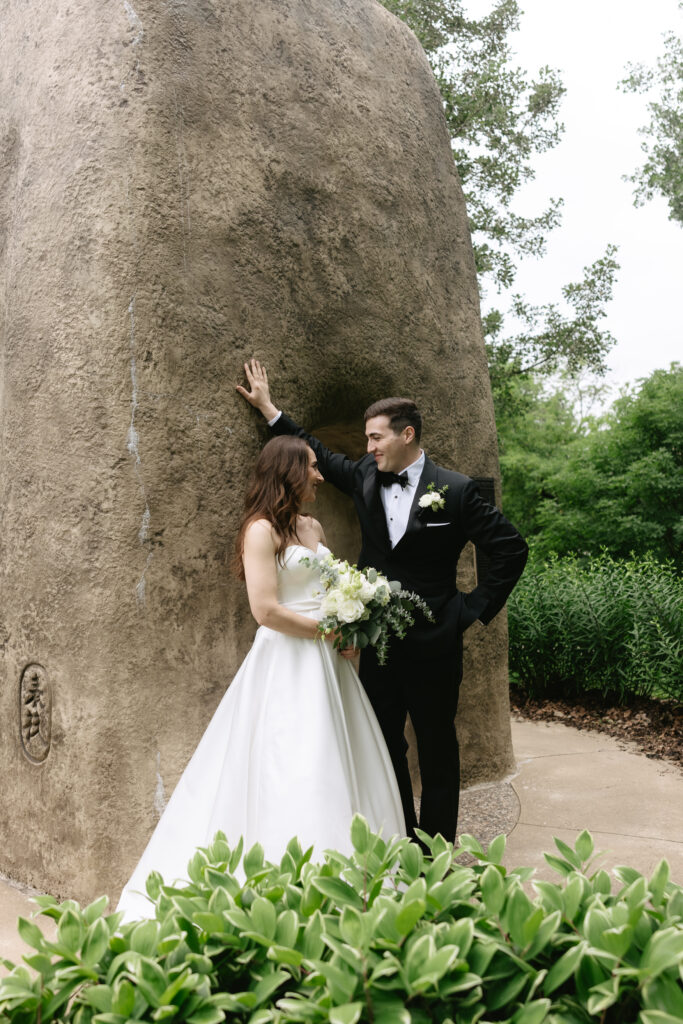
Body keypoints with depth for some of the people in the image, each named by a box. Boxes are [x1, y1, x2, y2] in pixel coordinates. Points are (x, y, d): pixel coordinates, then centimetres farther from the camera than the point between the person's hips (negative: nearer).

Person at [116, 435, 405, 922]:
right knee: (293, 769, -4)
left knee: (338, 765, 10)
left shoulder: (314, 527, 14)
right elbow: (266, 610, -18)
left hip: (326, 661, 8)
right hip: (286, 664, -8)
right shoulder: (262, 530, -10)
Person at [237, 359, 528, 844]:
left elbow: (511, 550, -5)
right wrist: (270, 409, 22)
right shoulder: (365, 477, 5)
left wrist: (473, 608, -7)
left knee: (437, 752, 9)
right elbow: (320, 455, 21)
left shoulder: (454, 490, -9)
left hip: (432, 647, -5)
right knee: (384, 747, 13)